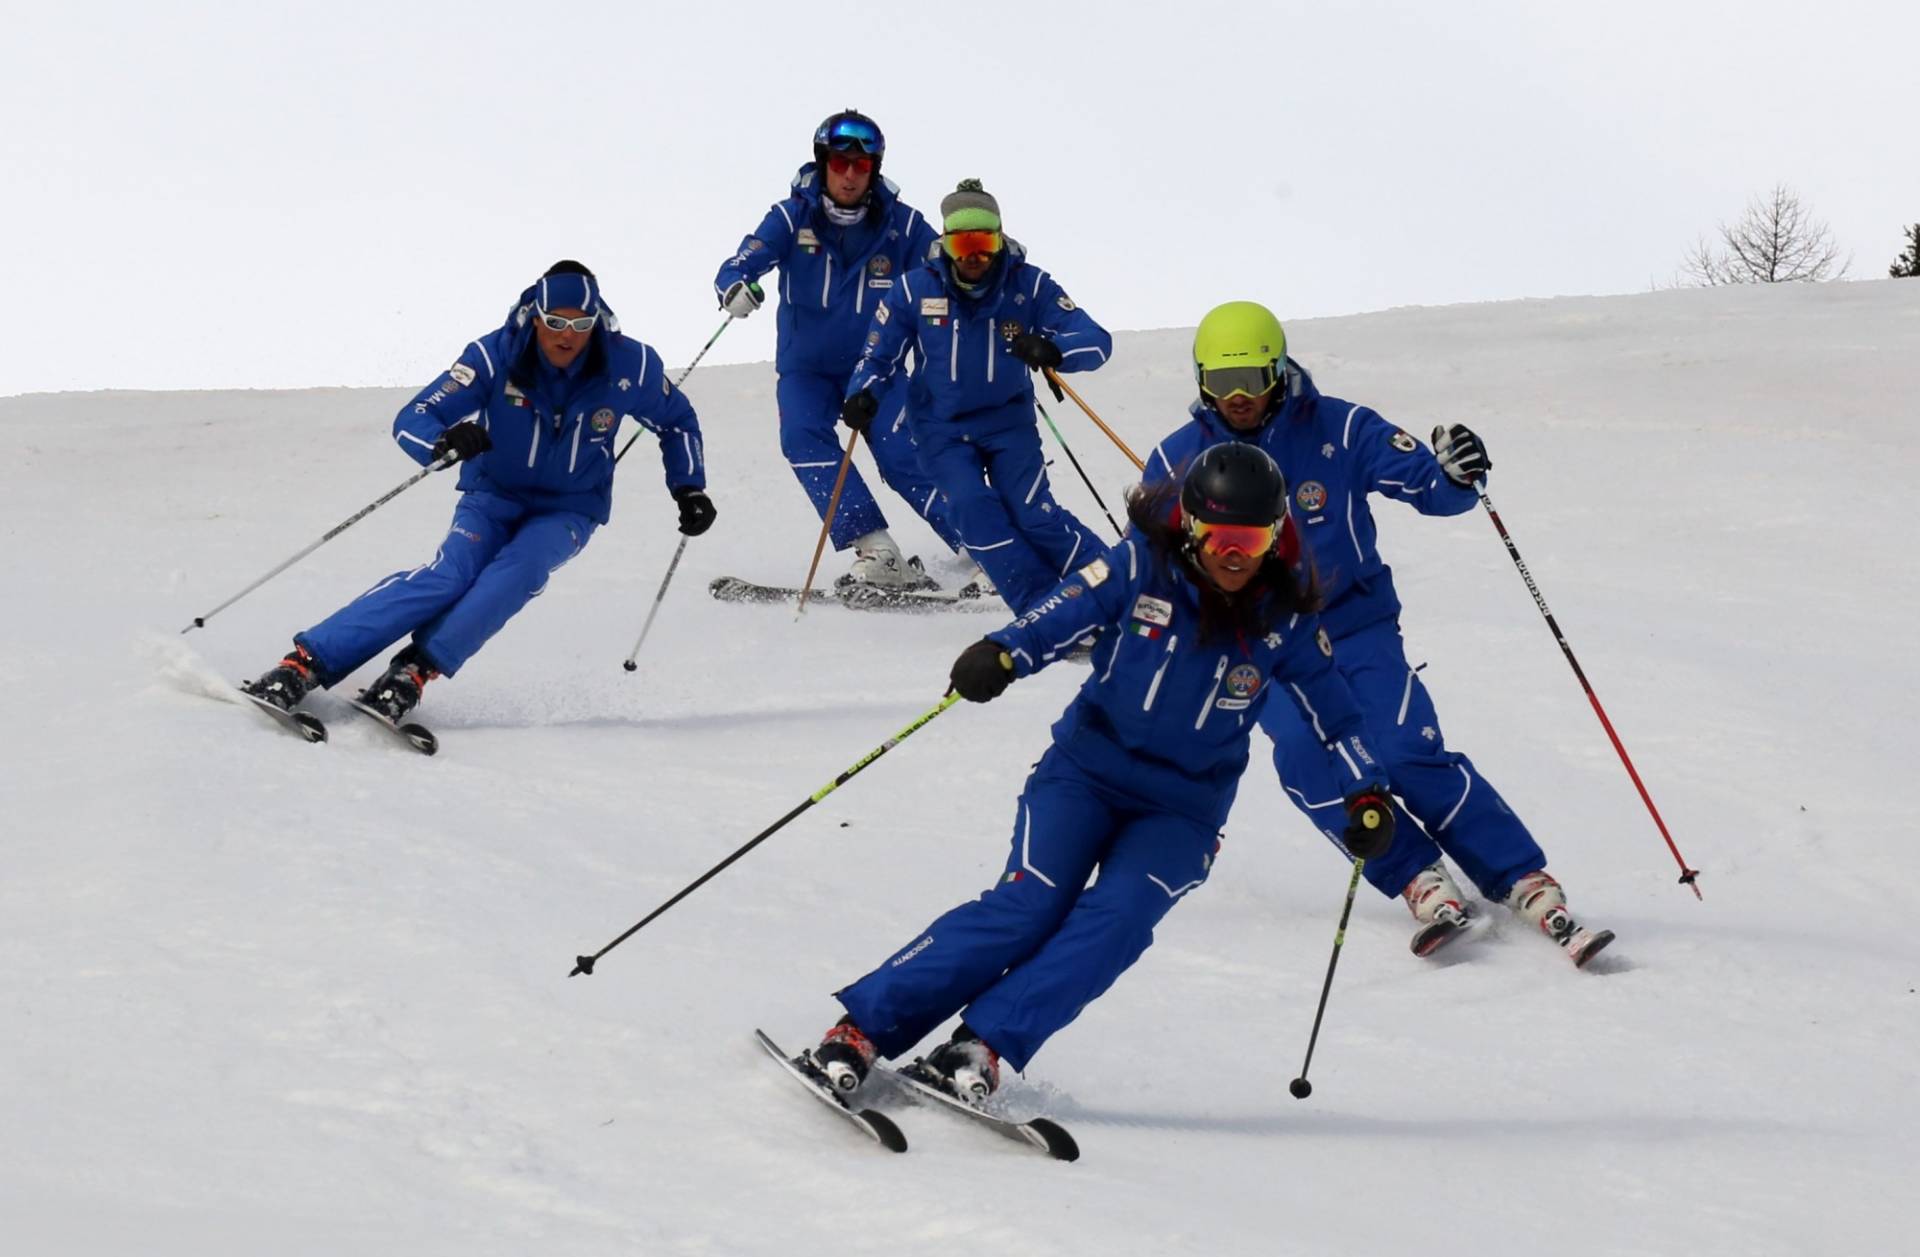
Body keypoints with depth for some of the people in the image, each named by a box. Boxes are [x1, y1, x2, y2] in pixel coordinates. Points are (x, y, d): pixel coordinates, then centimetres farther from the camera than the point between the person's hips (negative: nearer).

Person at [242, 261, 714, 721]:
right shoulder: (495, 355, -20)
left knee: (520, 567, -33)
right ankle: (306, 662, -35)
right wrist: (445, 442, -45)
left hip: (567, 513, 2)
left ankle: (416, 670, -35)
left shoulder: (628, 366, -16)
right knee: (451, 573, -29)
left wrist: (689, 489, -3)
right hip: (493, 496, -2)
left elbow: (676, 421, 6)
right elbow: (411, 421, -23)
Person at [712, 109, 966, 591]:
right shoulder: (792, 218, -10)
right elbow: (745, 260, -20)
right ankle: (877, 554, -31)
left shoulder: (900, 224, -7)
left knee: (901, 456, -19)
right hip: (806, 366, 1)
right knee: (804, 438, -26)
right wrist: (737, 286, -44)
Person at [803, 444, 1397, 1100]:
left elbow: (1333, 709, 8)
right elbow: (1060, 616, -16)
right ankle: (861, 1028, -19)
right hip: (1085, 771, -2)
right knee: (1027, 906, -20)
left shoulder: (1283, 622, -3)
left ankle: (981, 1046, -29)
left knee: (1117, 917, -25)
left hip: (1183, 811, 2)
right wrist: (1000, 655, -35)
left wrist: (1367, 795, -1)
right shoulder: (1141, 568, -9)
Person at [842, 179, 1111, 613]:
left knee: (1031, 513, -17)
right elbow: (880, 355, -1)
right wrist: (862, 397, -23)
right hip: (942, 427, 1)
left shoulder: (1029, 285, -13)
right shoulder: (916, 288, -11)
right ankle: (1040, 604, -16)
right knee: (972, 508, -20)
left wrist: (1052, 351, -40)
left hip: (1008, 419, -1)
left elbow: (1096, 341, -18)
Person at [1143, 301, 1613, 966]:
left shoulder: (1337, 430, -7)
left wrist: (1454, 474, -30)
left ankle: (1531, 889, -16)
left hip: (1356, 628, -2)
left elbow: (1425, 487, -7)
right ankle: (1421, 882, -20)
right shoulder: (1178, 460, -1)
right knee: (1305, 756, -27)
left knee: (1409, 754, -21)